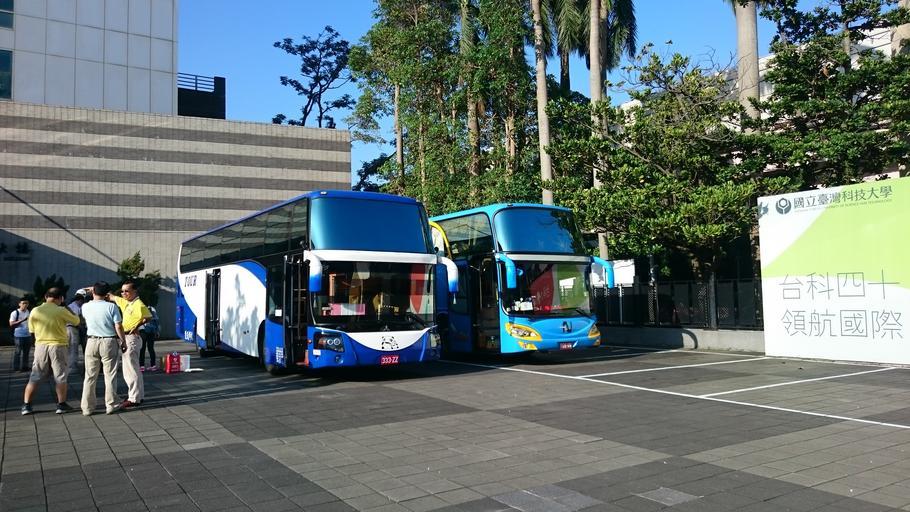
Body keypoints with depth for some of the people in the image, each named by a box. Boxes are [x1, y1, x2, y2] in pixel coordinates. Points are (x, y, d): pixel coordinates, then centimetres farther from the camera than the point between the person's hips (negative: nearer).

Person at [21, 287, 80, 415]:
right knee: (60, 377, 6)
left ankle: (26, 405, 12)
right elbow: (76, 321, 1)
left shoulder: (35, 311, -1)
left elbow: (31, 329, 11)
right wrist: (66, 309, 12)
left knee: (35, 377, 11)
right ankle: (61, 405, 9)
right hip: (58, 346, -3)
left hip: (40, 346, 3)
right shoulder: (61, 311, -11)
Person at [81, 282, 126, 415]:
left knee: (90, 376, 9)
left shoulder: (85, 307, -1)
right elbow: (118, 327, -12)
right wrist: (123, 341, 2)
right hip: (109, 342, -2)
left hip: (92, 342, 3)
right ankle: (111, 405, 10)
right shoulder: (111, 307, -10)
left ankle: (87, 407, 13)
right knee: (110, 375, 6)